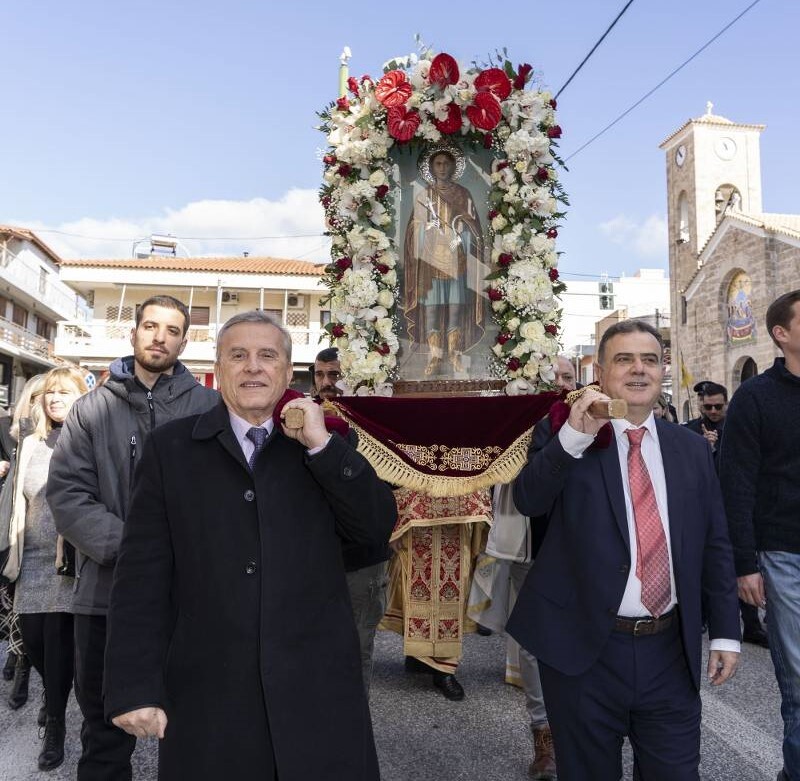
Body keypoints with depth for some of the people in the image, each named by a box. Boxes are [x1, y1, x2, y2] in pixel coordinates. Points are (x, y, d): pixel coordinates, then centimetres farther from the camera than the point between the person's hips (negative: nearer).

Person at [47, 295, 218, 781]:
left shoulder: (209, 407, 0)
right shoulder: (93, 409, 5)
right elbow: (66, 493, -2)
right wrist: (127, 546, -15)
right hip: (106, 591, 2)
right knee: (104, 722, 17)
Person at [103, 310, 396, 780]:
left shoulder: (328, 442, 4)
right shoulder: (171, 448, 2)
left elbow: (378, 528, -5)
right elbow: (143, 573, -1)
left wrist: (322, 445, -13)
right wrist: (136, 687, -5)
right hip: (207, 692, 0)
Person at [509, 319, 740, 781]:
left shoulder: (692, 449, 6)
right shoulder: (566, 437, -4)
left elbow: (715, 547, 10)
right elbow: (528, 501, -19)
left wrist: (726, 631, 8)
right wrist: (573, 435, -31)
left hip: (670, 650, 3)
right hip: (584, 648, -2)